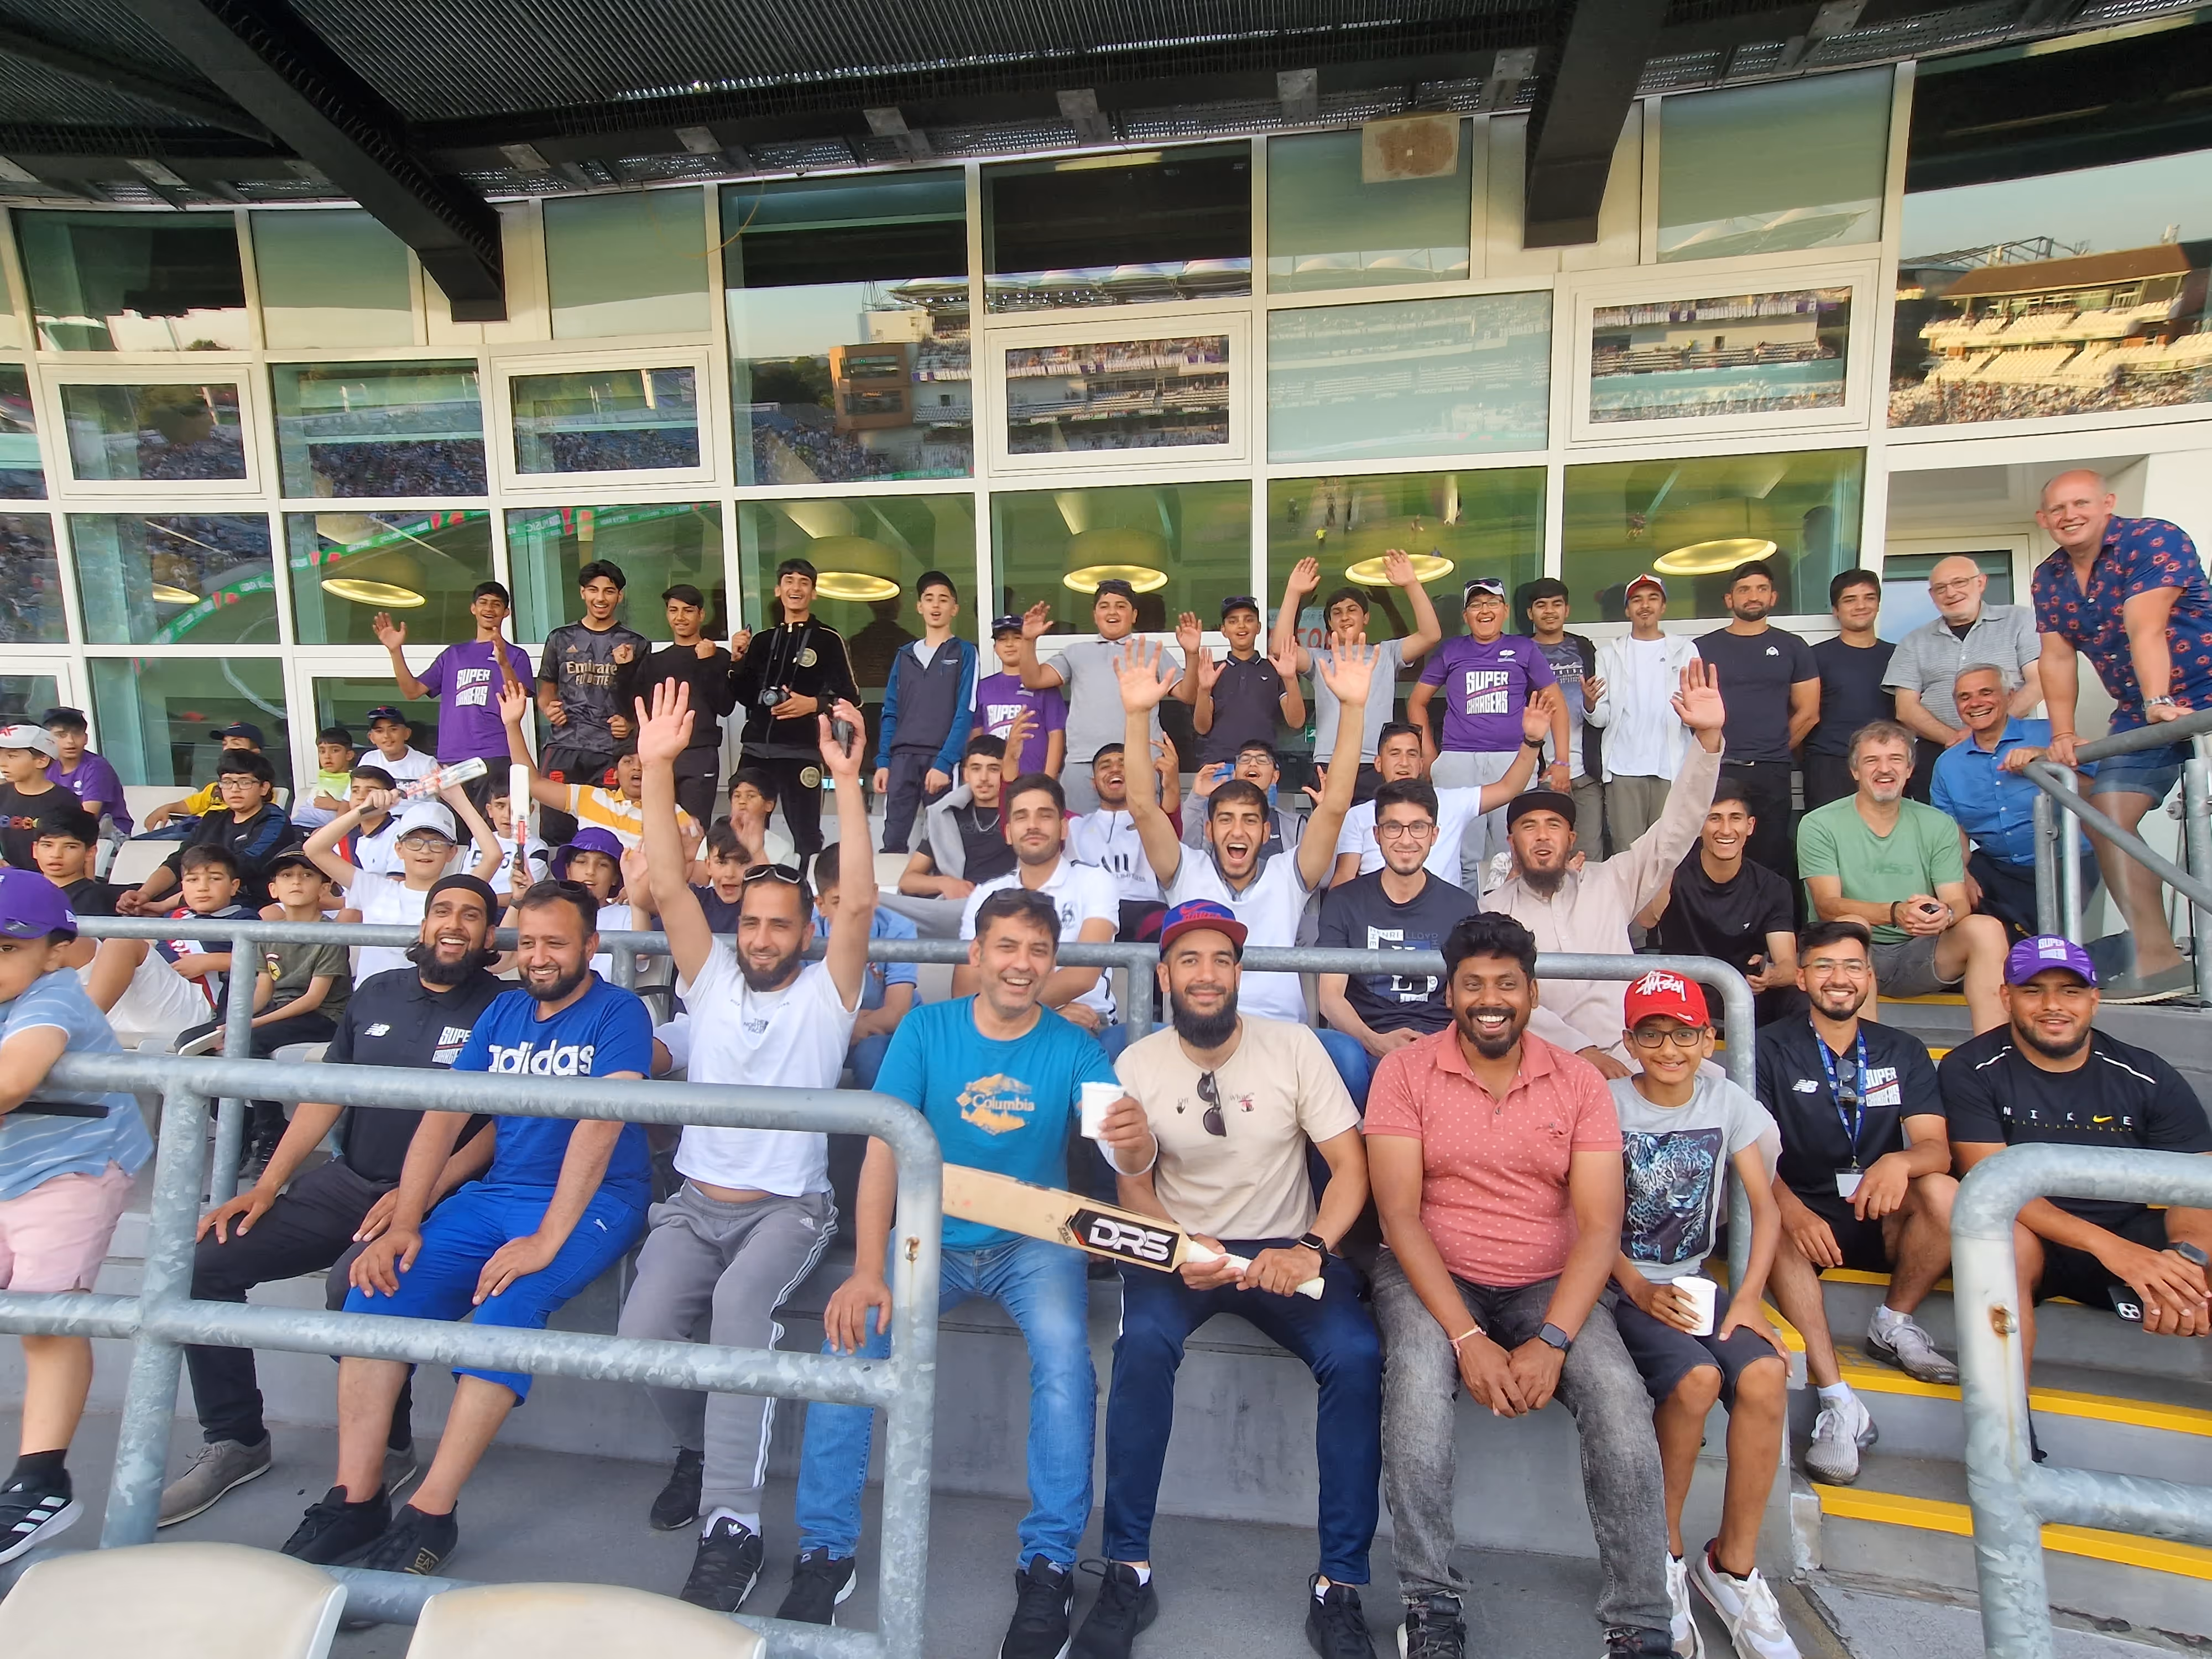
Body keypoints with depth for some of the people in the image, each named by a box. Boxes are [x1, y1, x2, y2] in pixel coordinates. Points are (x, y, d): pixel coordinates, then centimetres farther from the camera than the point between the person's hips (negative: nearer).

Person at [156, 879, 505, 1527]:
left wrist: (422, 1197, -19)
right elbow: (325, 1094, 12)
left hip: (438, 1198, -6)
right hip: (346, 1181, 6)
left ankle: (388, 1449, -3)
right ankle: (235, 1440, 12)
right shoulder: (376, 993, 11)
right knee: (205, 1264, -6)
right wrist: (267, 1185, 3)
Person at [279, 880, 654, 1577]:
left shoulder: (619, 1013, -8)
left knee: (510, 1303, -30)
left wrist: (545, 1240, -26)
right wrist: (404, 1223, -6)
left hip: (594, 1202, -6)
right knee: (379, 1287, -13)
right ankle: (354, 1500, -5)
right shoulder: (502, 1012, 12)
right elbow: (444, 1117, 6)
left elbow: (600, 1125, -19)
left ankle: (429, 1516, -20)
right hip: (495, 1193, 6)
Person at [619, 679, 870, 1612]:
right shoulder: (710, 979, 7)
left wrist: (846, 780, -25)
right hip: (695, 1202, 4)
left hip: (788, 1208, -3)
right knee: (645, 1329, -20)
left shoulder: (824, 994, -1)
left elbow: (859, 901, -17)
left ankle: (732, 1526, -23)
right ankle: (699, 1447, 14)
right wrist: (657, 767, -14)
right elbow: (668, 887, -4)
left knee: (740, 1305, -32)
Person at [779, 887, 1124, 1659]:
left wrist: (1133, 1141, -46)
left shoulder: (1073, 1047, -7)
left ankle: (1049, 1565, -7)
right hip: (931, 1237, 1)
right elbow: (884, 1150, -12)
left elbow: (1123, 1153, -20)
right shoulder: (926, 1029, -5)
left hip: (1033, 1241, -1)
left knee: (1064, 1356, -27)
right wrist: (867, 1272, -24)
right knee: (850, 1332, -21)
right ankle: (825, 1555, -1)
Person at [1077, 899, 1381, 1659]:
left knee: (1356, 1354, -27)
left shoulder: (1294, 1047, -6)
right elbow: (1135, 1192, 2)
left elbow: (1351, 1165, -6)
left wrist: (1311, 1249, -24)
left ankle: (1340, 1588, -10)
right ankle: (1128, 1570, -13)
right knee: (1143, 1341, -31)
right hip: (1180, 1248, 0)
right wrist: (1180, 1252, -18)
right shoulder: (1136, 1065, -2)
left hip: (1286, 1248, 0)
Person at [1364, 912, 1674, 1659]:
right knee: (1417, 1380, -30)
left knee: (1619, 1397, -24)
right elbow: (1400, 1214, -11)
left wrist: (1552, 1341, -19)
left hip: (1551, 1286, 2)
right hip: (1432, 1276, -2)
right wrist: (1468, 1338, -20)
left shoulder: (1579, 1083, 0)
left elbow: (1599, 1225, -6)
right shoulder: (1405, 1073, -5)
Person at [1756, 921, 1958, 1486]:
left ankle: (1893, 1324, -4)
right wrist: (1792, 1210, -30)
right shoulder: (1772, 1049, 0)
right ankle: (1839, 1403, -30)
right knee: (1772, 1228, -36)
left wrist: (1901, 1162, -29)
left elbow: (1935, 1147, -3)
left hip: (1882, 1217, 3)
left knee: (1944, 1193, -28)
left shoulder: (1903, 1052, 10)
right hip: (1804, 1213, -2)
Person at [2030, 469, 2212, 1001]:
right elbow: (2058, 659, 3)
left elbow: (2145, 629, -27)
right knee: (2104, 815, -7)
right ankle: (2158, 959, -8)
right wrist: (2063, 735, -6)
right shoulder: (2048, 579, 7)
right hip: (2141, 715, 6)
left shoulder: (2154, 540, -12)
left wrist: (2160, 702, -35)